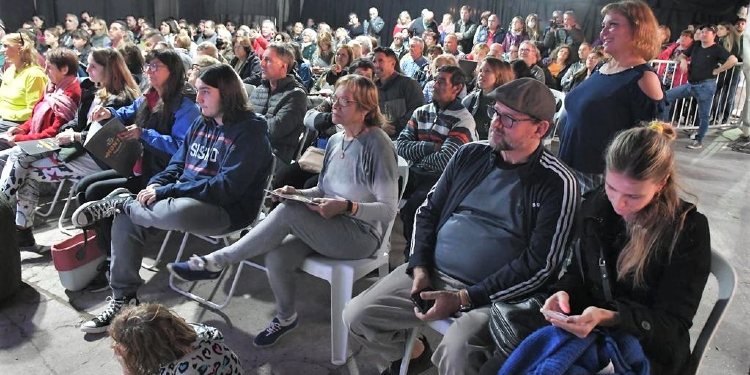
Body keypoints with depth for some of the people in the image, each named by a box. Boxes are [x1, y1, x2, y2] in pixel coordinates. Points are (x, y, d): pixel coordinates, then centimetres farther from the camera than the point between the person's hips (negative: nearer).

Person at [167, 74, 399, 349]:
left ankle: (216, 262, -13)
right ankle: (285, 318, 11)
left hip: (363, 235, -6)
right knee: (276, 258, -20)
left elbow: (388, 210, -16)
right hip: (328, 229, 6)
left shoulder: (377, 144, -13)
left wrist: (347, 207, -30)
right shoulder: (335, 141, 10)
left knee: (288, 212, -28)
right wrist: (297, 193, -3)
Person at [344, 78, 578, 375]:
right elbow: (428, 211, 13)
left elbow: (540, 265, -12)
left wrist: (464, 299, -15)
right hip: (433, 273, 6)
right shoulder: (469, 155, 8)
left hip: (493, 294, -5)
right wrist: (420, 267, -3)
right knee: (357, 315, -3)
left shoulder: (557, 184, -8)